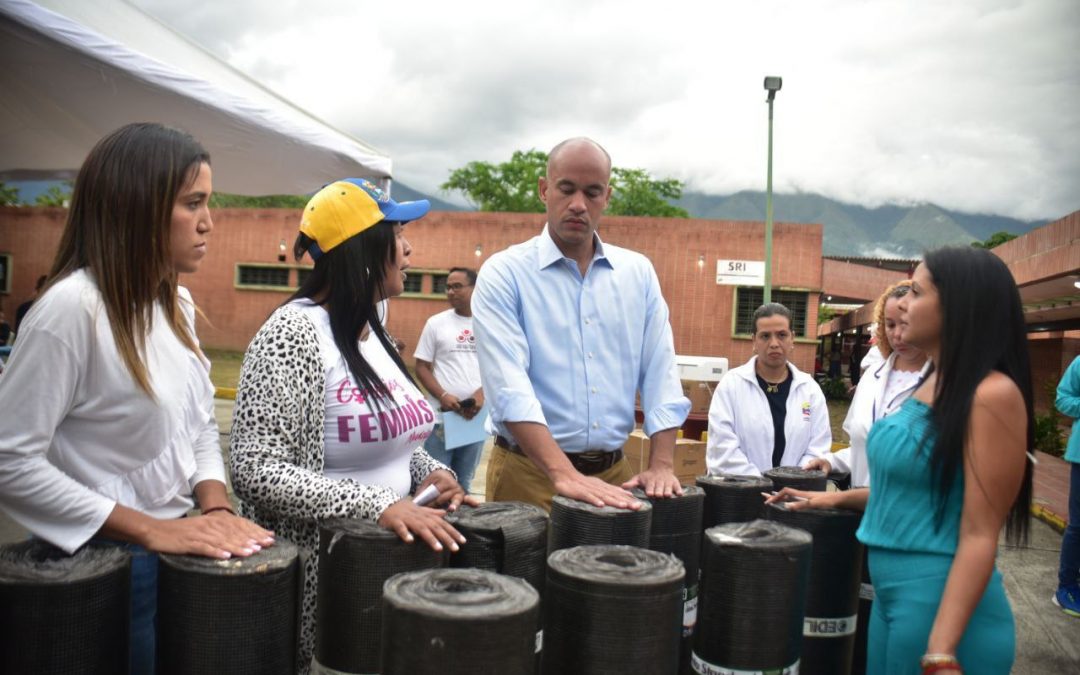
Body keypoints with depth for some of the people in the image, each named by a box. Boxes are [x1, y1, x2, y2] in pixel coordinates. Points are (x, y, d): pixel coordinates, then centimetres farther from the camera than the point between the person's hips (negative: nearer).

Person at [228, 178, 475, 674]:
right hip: (319, 570, -8)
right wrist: (378, 505, -31)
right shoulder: (293, 334, -19)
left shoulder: (373, 331, 7)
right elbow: (255, 471, -24)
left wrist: (428, 471, -3)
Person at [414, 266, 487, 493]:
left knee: (463, 481, 14)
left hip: (477, 416, 2)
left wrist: (482, 393, -10)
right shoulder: (436, 323, 3)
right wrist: (443, 396, -13)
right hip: (442, 415, -2)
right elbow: (422, 367, 1)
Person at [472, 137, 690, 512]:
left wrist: (661, 465, -5)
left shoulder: (638, 272, 7)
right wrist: (564, 475, -28)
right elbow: (509, 386, -18)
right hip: (530, 471, -4)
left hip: (614, 472, 4)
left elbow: (660, 372, 6)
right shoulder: (504, 273, -7)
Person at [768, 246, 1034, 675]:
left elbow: (979, 535, -21)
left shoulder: (992, 395, -18)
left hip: (941, 602, -8)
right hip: (890, 591, 8)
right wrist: (839, 498, 21)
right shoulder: (934, 383, 8)